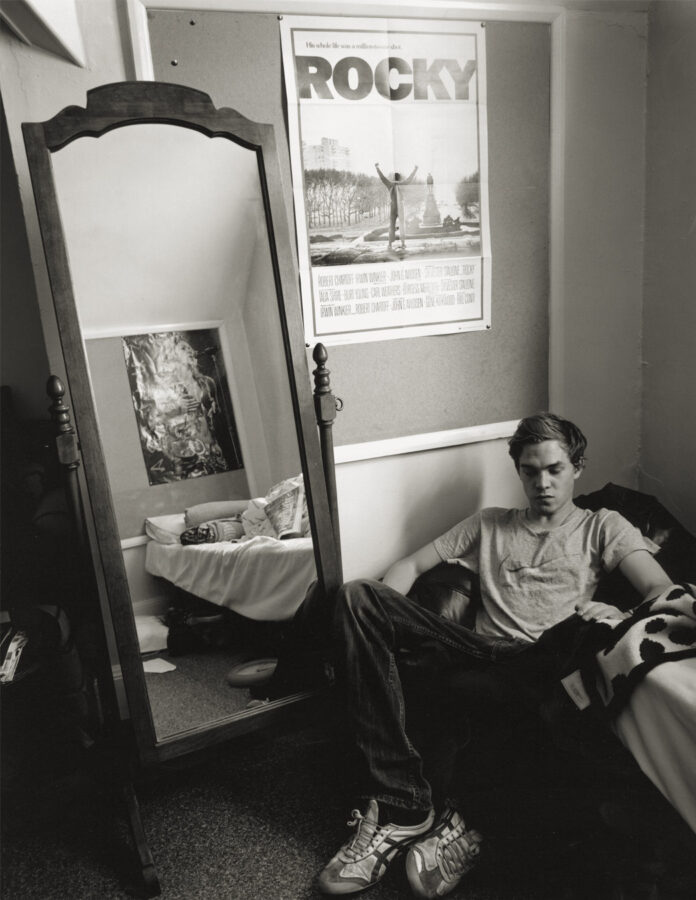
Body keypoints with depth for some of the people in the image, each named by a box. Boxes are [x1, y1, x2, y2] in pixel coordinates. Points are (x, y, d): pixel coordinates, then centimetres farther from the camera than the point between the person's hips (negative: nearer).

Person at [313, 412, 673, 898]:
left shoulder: (602, 526, 20)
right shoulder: (489, 524, 28)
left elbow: (664, 592, 3)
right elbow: (412, 565, 21)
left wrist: (623, 618, -21)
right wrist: (373, 621, 2)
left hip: (541, 662, -3)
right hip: (482, 652, 4)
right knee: (354, 595, -21)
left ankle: (468, 821, -11)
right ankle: (401, 807, -26)